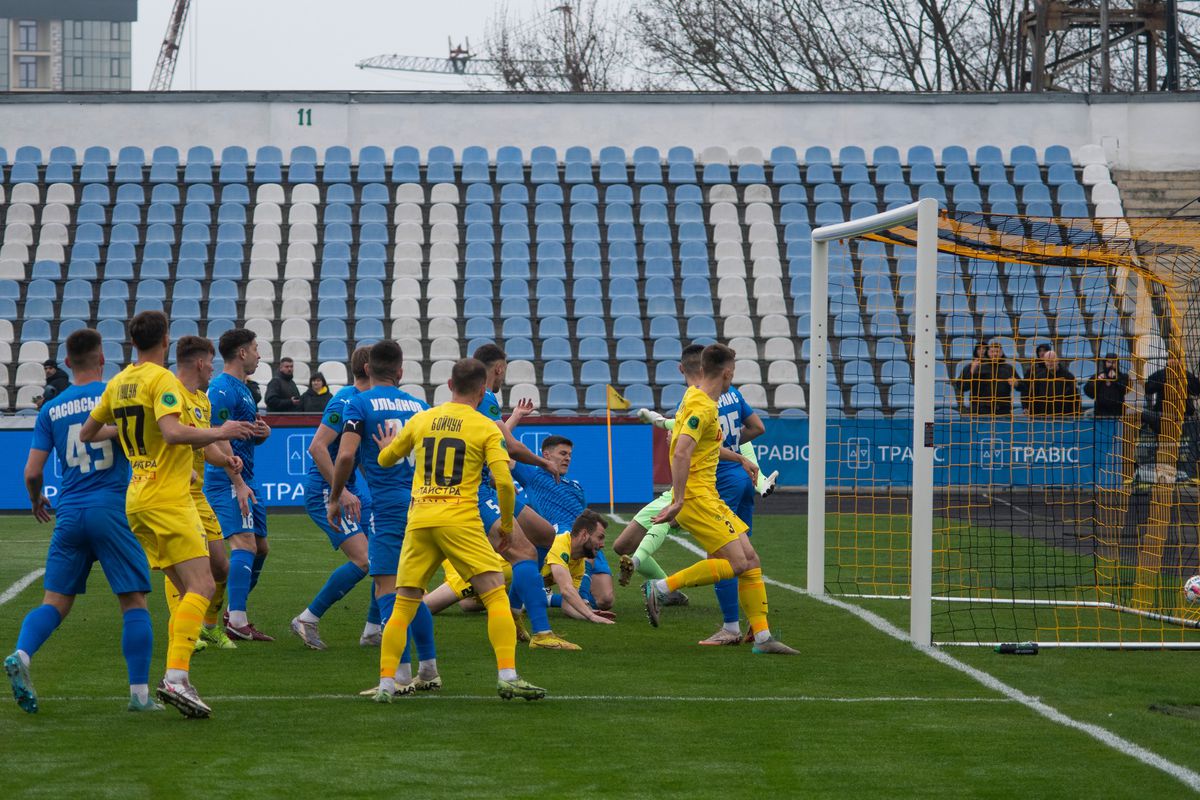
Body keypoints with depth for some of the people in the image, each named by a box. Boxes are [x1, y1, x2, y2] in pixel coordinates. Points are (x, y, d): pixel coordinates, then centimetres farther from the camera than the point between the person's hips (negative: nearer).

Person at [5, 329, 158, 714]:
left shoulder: (51, 409, 7)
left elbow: (32, 472, 5)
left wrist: (36, 501, 25)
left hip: (67, 514, 3)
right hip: (113, 509, -3)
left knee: (54, 602, 6)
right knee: (134, 601, 3)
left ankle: (21, 654, -21)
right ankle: (140, 693, 0)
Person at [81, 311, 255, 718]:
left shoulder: (117, 384, 13)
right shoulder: (162, 380, -11)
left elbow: (86, 433, 23)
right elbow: (173, 431, -26)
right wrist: (218, 433, -16)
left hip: (137, 501, 9)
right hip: (168, 498, -9)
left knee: (189, 590, 13)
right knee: (201, 585, -14)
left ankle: (176, 680, 6)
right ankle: (176, 676, -28)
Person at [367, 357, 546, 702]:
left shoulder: (421, 420, 12)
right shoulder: (486, 428, 2)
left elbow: (385, 459, 25)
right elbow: (504, 482, -8)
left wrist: (387, 447, 48)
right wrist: (507, 524, 7)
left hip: (419, 521, 4)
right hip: (461, 520, -4)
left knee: (403, 606, 9)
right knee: (497, 596, -1)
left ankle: (386, 683, 1)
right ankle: (507, 677, -13)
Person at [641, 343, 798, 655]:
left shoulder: (694, 395, 14)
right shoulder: (703, 407, -16)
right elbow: (681, 453, -26)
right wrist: (678, 501, -26)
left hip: (709, 497, 10)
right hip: (696, 497, -10)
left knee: (751, 561, 5)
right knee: (735, 563, -15)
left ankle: (762, 637, 6)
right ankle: (660, 588, -10)